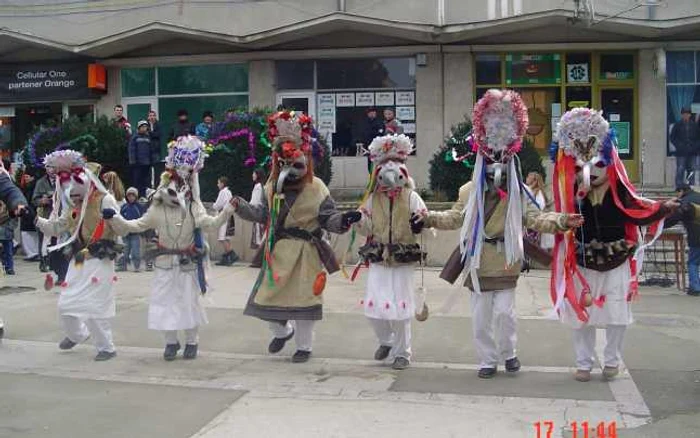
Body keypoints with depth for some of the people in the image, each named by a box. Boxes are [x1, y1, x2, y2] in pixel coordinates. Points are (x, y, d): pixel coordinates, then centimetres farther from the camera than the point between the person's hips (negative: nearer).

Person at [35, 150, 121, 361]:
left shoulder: (105, 200, -9)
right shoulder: (73, 205, 13)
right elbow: (56, 227, 12)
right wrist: (37, 220, -2)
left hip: (100, 262, -7)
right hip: (78, 262, 7)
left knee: (95, 306, -8)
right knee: (65, 304, 13)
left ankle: (106, 347, 7)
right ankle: (77, 334, 41)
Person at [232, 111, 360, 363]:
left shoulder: (316, 189, -9)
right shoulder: (272, 187, 3)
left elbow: (328, 219, -8)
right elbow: (264, 214, 11)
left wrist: (343, 220, -27)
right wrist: (241, 207, 0)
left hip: (305, 252, -4)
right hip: (277, 251, 4)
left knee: (302, 298, 3)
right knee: (267, 296, 7)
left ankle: (304, 346, 23)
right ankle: (282, 331, 38)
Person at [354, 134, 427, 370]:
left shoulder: (411, 197, -5)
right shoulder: (372, 198, 4)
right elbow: (368, 229, 8)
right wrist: (356, 221, -11)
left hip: (403, 261, -3)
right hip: (377, 260, 3)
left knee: (400, 308, 2)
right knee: (374, 306, 2)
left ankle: (402, 352, 20)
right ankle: (385, 340, 31)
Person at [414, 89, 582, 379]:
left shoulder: (518, 193, 0)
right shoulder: (469, 191, 4)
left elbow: (535, 219, -6)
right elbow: (455, 218, 7)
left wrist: (560, 221, -22)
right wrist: (429, 219, -7)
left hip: (505, 262, -2)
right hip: (478, 261, 2)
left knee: (504, 312, -6)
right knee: (481, 317, 6)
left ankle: (508, 353, 20)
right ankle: (488, 360, 19)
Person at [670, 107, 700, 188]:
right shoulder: (677, 125, 2)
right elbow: (673, 138, 2)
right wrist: (679, 146, -10)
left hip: (692, 152, 3)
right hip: (681, 153, -3)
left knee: (692, 170, 6)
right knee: (680, 170, -6)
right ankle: (679, 187, -4)